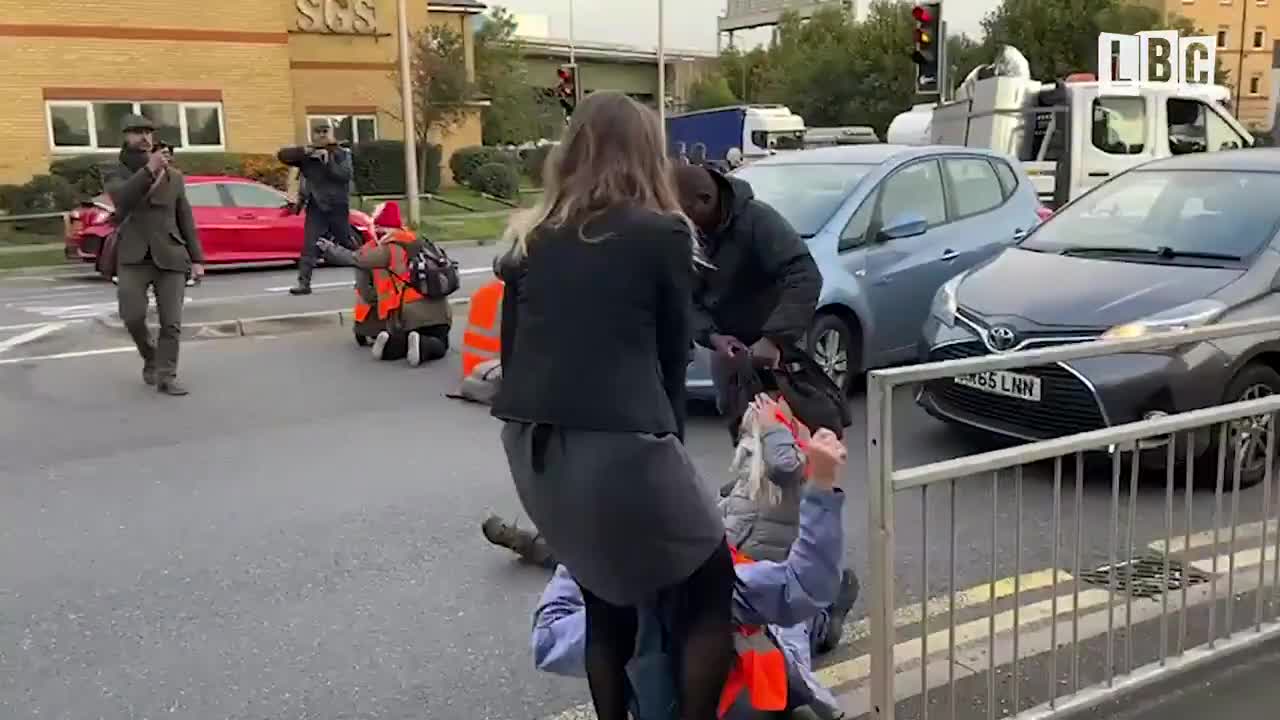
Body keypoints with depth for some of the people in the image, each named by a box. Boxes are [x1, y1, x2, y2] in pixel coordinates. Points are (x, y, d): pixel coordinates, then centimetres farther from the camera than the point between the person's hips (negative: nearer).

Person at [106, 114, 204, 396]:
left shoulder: (173, 176, 13)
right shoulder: (116, 175, 7)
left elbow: (185, 219, 14)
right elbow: (122, 198, -17)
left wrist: (197, 259, 7)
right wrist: (148, 170, -29)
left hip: (170, 257, 1)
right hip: (134, 257, -1)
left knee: (171, 322, -6)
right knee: (133, 315, -15)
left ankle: (166, 377, 1)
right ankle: (151, 358, 12)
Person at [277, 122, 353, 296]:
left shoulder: (342, 154, 0)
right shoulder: (307, 156, 4)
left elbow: (345, 175, -14)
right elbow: (282, 155, -6)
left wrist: (328, 160, -24)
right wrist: (304, 151, -19)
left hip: (337, 206, -1)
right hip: (316, 207, 1)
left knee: (347, 243, 10)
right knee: (310, 245, -9)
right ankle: (303, 283, -11)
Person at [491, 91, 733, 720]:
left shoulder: (532, 236, 12)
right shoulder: (663, 233, 0)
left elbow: (511, 348, 14)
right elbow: (673, 352, 7)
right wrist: (665, 435, 20)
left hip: (529, 444, 6)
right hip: (619, 443, -6)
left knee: (605, 596, 22)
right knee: (712, 589, 13)